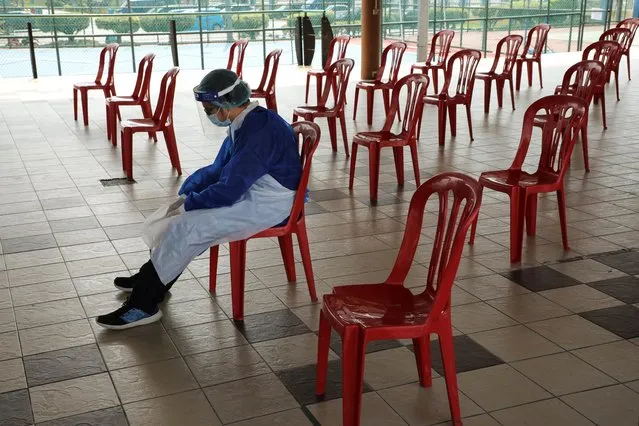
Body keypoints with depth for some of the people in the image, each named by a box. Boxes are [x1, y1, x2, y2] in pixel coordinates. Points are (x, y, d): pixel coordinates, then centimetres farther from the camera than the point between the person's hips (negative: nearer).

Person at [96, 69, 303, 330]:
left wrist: (188, 205, -12)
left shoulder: (258, 132, -25)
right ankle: (150, 280, 14)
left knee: (187, 226, -17)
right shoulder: (244, 123, 8)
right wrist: (186, 196, 4)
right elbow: (217, 170, 16)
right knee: (186, 218, 8)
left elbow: (229, 189, -26)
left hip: (267, 205, -10)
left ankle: (143, 304, -9)